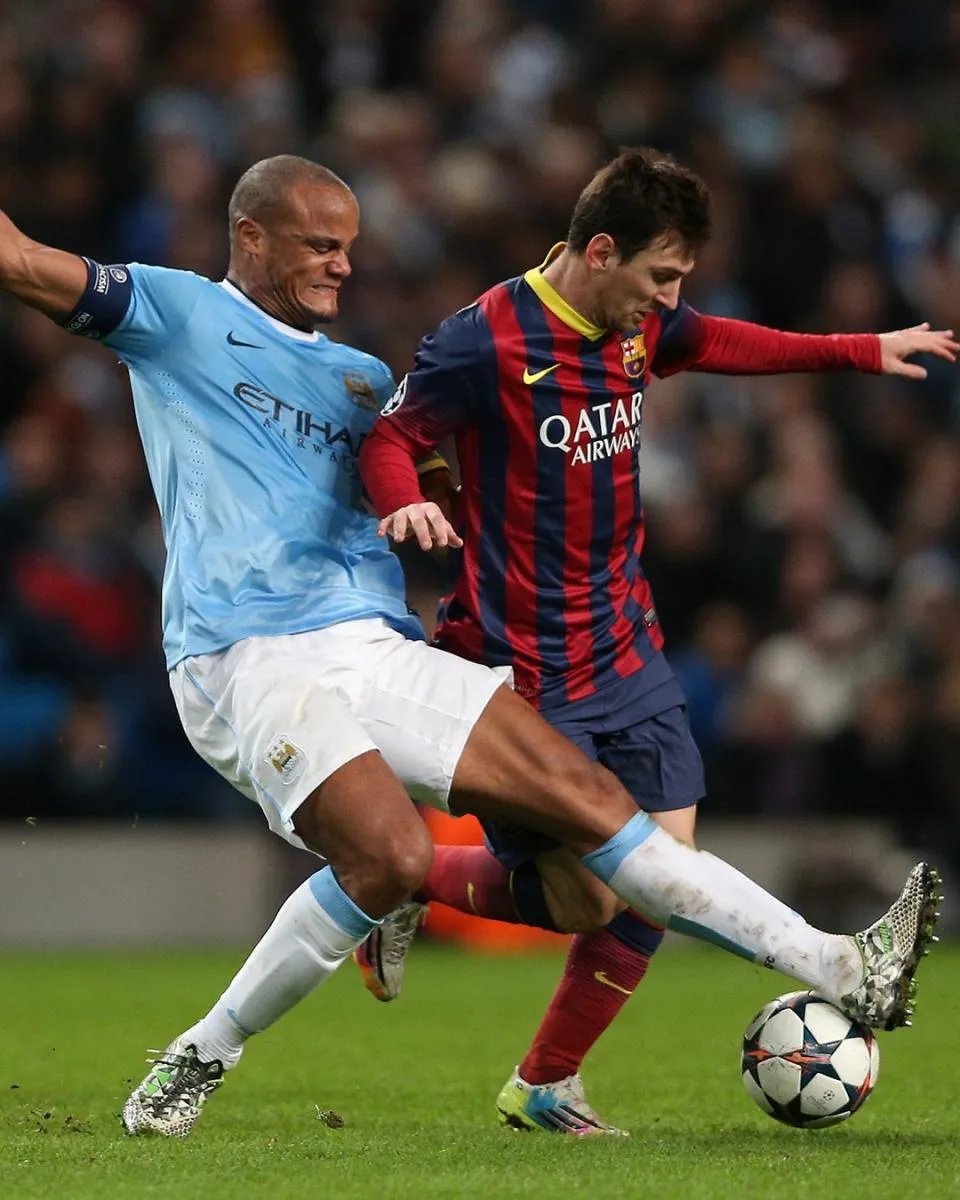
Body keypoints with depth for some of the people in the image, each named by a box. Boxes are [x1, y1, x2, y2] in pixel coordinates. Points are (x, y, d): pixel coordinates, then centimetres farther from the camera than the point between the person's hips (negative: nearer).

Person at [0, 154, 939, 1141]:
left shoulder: (360, 378, 25)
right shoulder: (177, 313, 6)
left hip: (380, 652, 7)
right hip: (249, 661, -7)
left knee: (589, 798, -2)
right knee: (392, 853, -29)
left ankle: (841, 971, -2)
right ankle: (196, 1061, -12)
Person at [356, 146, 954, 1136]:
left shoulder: (637, 329, 5)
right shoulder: (486, 341, -18)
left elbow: (715, 343, 26)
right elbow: (389, 434, -11)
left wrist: (864, 351, 31)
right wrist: (402, 502, -33)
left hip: (628, 657, 7)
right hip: (523, 671, -7)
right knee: (583, 899, -6)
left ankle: (541, 1087, 18)